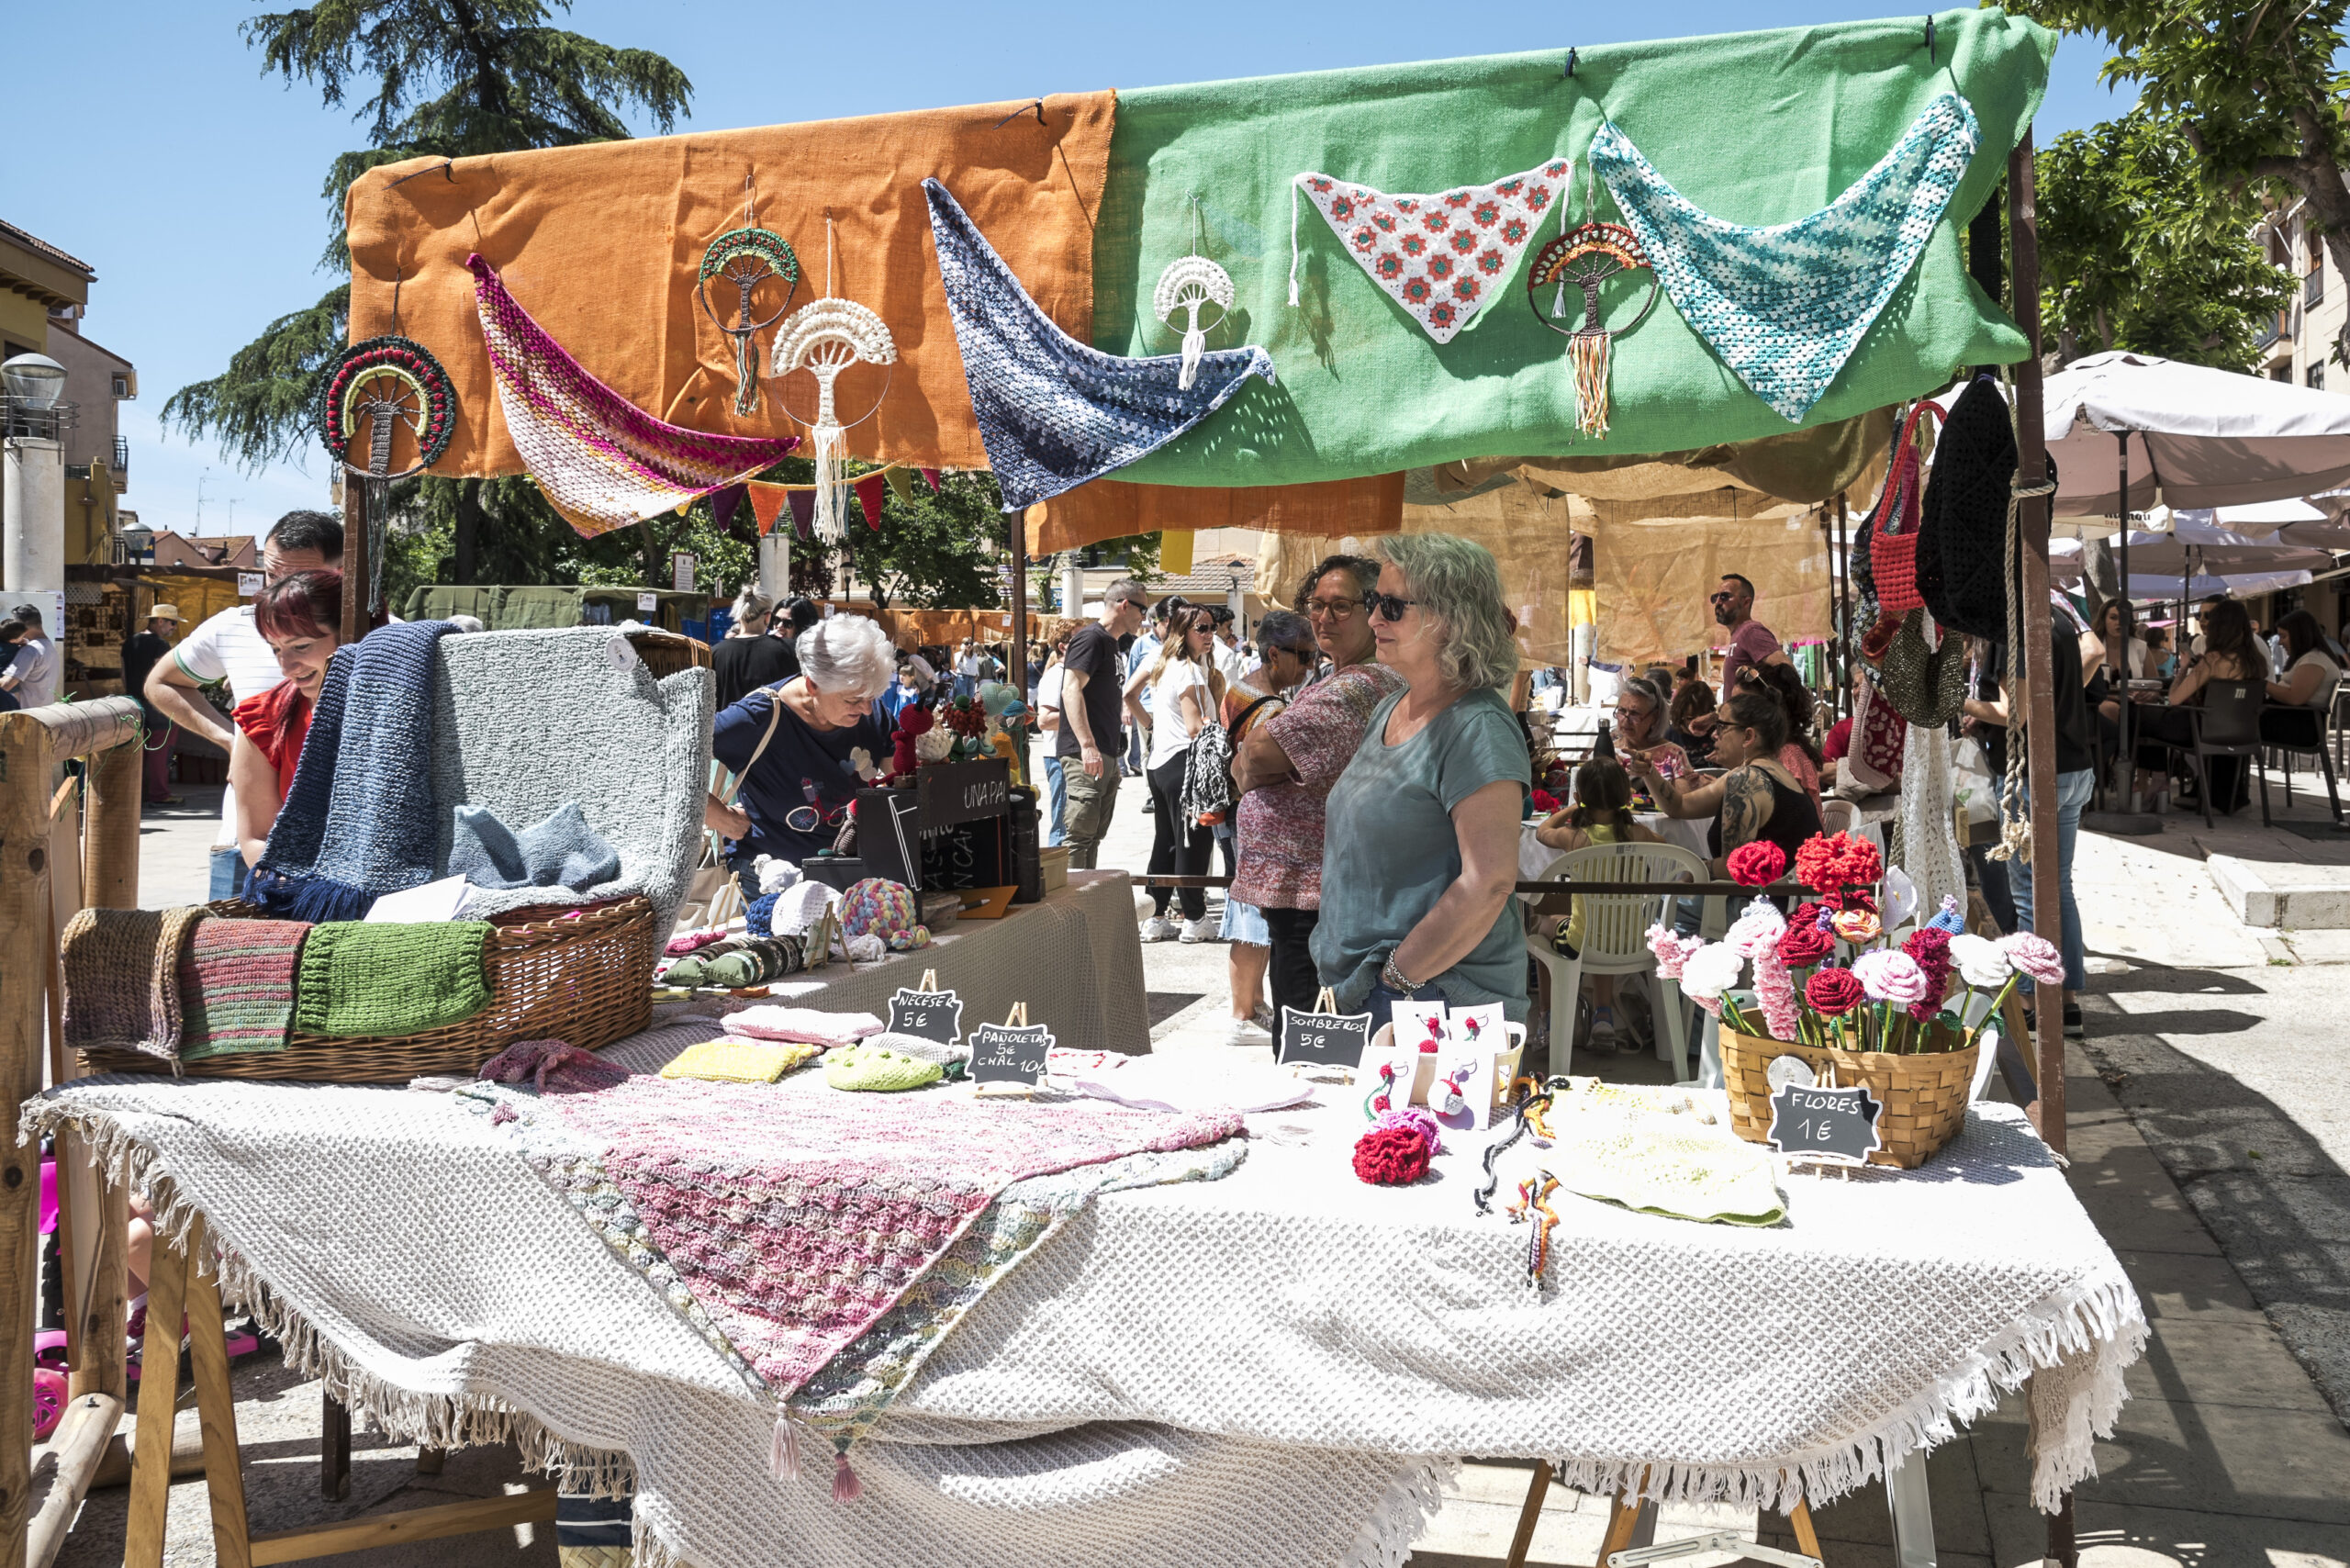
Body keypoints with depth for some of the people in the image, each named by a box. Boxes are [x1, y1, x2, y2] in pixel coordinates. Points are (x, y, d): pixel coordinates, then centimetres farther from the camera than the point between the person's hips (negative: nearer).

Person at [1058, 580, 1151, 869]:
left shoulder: (1111, 643, 20)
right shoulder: (1091, 638, -10)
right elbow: (1071, 690, -21)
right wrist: (1087, 745, -29)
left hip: (1107, 756, 10)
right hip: (1086, 756, -10)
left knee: (1094, 836, 13)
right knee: (1079, 836, -12)